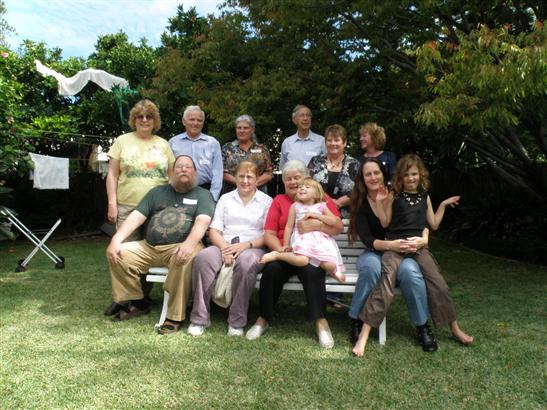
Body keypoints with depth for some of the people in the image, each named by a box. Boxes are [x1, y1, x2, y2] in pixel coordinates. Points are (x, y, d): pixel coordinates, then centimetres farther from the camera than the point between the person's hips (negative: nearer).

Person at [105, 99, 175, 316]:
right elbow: (112, 175, 5)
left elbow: (172, 175, 13)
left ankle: (143, 296, 19)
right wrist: (112, 203, -4)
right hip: (127, 206, -1)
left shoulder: (163, 144, 12)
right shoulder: (122, 141, 8)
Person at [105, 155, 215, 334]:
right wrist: (116, 239, -6)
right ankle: (137, 303, 7)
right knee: (117, 254, -11)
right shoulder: (157, 192, 19)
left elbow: (202, 221, -12)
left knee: (186, 259, -37)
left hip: (180, 248, -5)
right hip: (149, 247, 5)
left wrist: (189, 243, -32)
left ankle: (175, 316, -22)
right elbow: (136, 216, 10)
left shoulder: (203, 195, 7)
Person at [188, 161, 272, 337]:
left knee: (246, 262, -38)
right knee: (203, 258, -30)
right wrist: (224, 247, -11)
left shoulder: (266, 201, 12)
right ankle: (199, 319, -20)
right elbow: (214, 230, 10)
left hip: (253, 248, -2)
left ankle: (237, 322, -26)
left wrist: (245, 245, -15)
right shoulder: (225, 199, 20)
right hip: (224, 245, 2)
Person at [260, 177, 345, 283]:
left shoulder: (321, 206, 14)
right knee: (302, 260, -33)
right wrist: (286, 245, 0)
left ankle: (333, 270, 18)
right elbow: (289, 227, 8)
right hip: (302, 238, -2)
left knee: (329, 265, -20)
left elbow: (334, 221, 4)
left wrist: (316, 215, -5)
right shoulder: (295, 206, 12)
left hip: (320, 240, 2)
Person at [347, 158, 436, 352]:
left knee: (409, 270, -33)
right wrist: (391, 245, -30)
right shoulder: (360, 203, -5)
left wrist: (423, 239, -22)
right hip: (374, 253, 0)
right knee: (371, 267, -35)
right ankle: (356, 321, -18)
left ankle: (422, 326, -14)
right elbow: (367, 240, -12)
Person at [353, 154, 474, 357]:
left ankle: (455, 329, 17)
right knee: (385, 285, -23)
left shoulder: (424, 197, 16)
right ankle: (363, 335, -22)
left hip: (418, 245, 4)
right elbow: (385, 223, 3)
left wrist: (443, 205, 16)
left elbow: (434, 224, 18)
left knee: (439, 285, -8)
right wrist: (380, 202, -7)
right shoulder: (394, 196, 4)